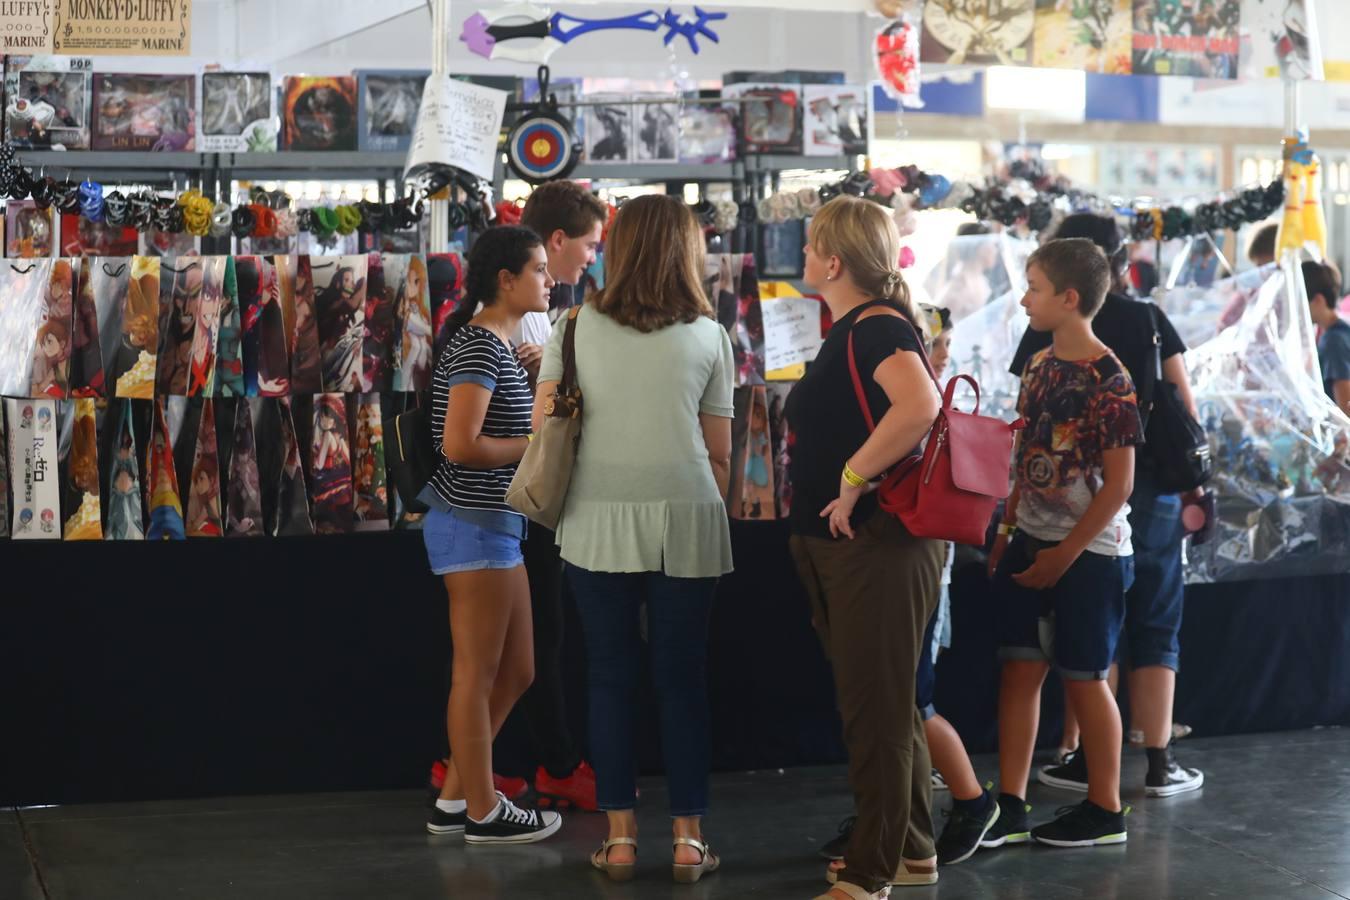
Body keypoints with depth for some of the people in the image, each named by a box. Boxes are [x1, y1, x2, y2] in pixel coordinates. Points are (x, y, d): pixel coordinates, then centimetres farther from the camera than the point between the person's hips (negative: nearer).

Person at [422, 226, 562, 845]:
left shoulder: (495, 343, 15)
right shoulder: (478, 346, -15)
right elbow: (460, 445, -23)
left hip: (493, 523, 10)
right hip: (474, 525, -10)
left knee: (516, 672, 14)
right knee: (477, 673, 1)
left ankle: (453, 801, 22)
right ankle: (483, 812, 12)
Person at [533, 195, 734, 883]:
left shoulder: (578, 328, 2)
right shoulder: (708, 336, 1)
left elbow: (542, 423, 3)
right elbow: (719, 451, 3)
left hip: (599, 522, 1)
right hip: (684, 520, 0)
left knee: (610, 678, 8)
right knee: (682, 679, 7)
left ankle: (620, 839, 12)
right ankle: (688, 840, 12)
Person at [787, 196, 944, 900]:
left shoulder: (879, 327, -17)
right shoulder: (849, 331, 13)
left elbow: (921, 406, -35)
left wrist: (852, 479, -27)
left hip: (879, 543, -10)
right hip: (838, 547, 10)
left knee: (875, 707, -3)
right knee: (881, 703, 18)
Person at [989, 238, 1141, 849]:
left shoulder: (1108, 380, -15)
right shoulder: (1039, 368, 7)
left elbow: (1119, 482, -15)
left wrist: (1066, 553, -15)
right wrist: (1006, 531, 9)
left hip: (1089, 552, -7)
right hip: (1031, 543, 7)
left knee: (1083, 677, 2)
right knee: (1019, 667, 5)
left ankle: (1105, 811, 16)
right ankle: (1009, 808, 10)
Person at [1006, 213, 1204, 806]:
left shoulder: (1046, 333, -3)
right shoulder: (1151, 322, 2)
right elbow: (1185, 411, 2)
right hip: (1151, 489, 1)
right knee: (1154, 626, 8)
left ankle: (1084, 757, 11)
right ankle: (1159, 762, 7)